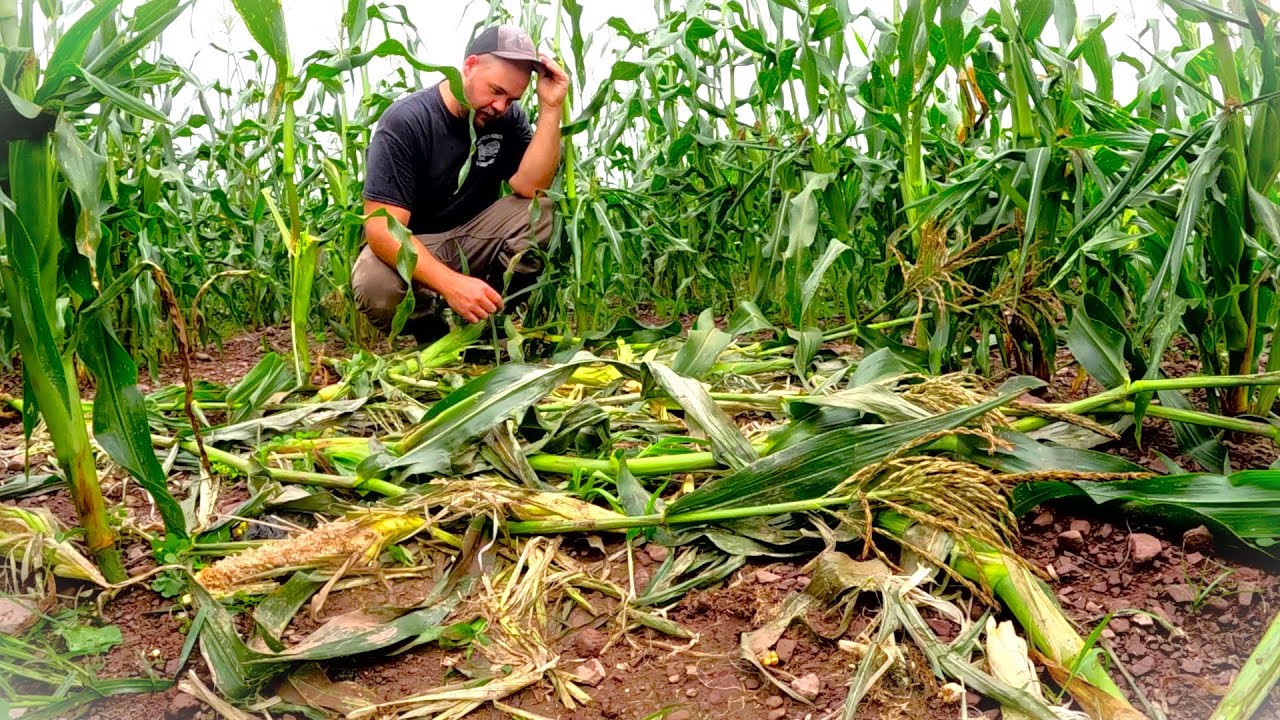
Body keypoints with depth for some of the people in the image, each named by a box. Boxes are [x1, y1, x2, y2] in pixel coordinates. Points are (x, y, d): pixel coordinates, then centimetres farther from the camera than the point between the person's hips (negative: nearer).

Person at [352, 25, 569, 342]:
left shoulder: (508, 118, -5)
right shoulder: (405, 121, -20)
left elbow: (532, 188, -19)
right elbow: (382, 227, -28)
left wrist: (550, 107, -23)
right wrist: (451, 283, -42)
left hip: (476, 240, 4)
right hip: (411, 248, -4)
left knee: (545, 211, -22)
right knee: (375, 287, -38)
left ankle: (488, 319, -8)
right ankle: (432, 331, -4)